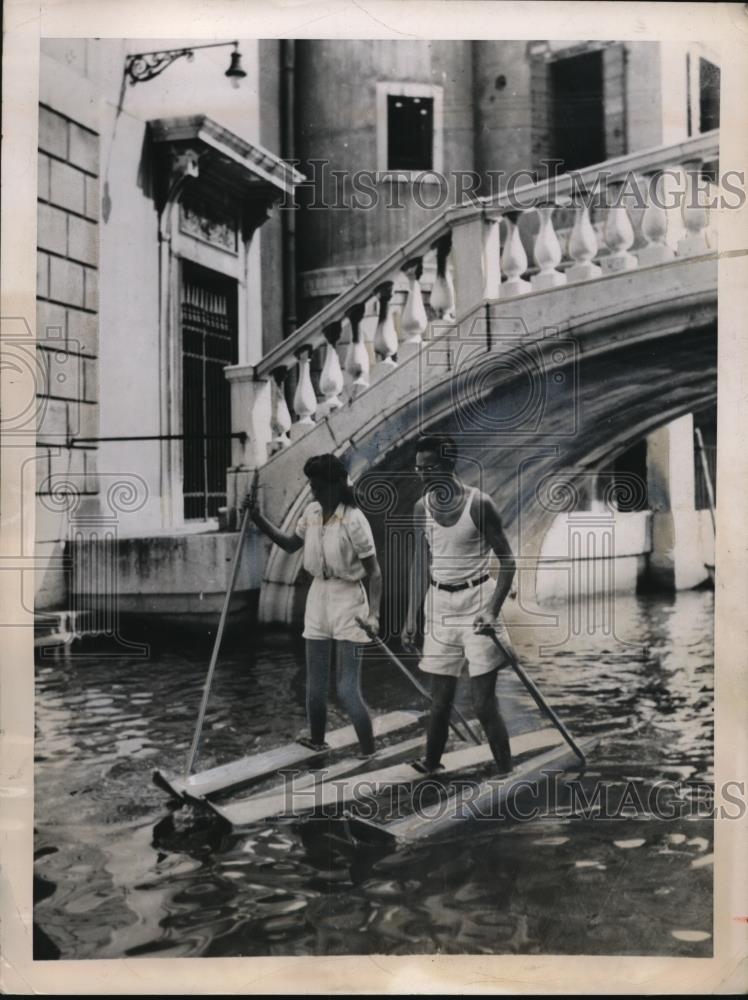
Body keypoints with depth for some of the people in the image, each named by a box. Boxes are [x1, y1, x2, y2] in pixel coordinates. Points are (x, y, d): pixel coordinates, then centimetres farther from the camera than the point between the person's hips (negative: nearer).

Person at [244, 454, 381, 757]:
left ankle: (369, 753, 7)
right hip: (318, 596, 6)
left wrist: (373, 613, -25)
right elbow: (290, 544, 17)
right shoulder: (311, 512, 1)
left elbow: (374, 572, -15)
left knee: (347, 689, -7)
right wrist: (258, 518, 8)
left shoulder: (353, 520, -18)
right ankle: (317, 739, 39)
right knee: (315, 684, 17)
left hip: (347, 599, -6)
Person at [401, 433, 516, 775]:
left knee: (483, 703, -5)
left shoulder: (479, 503, -10)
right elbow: (421, 565, 11)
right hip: (439, 605, 4)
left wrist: (493, 610, -17)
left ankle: (506, 773, 7)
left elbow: (507, 561, -7)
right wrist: (411, 618, 8)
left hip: (476, 601, -4)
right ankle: (430, 766, 23)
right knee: (440, 698, 8)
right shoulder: (422, 508, 5)